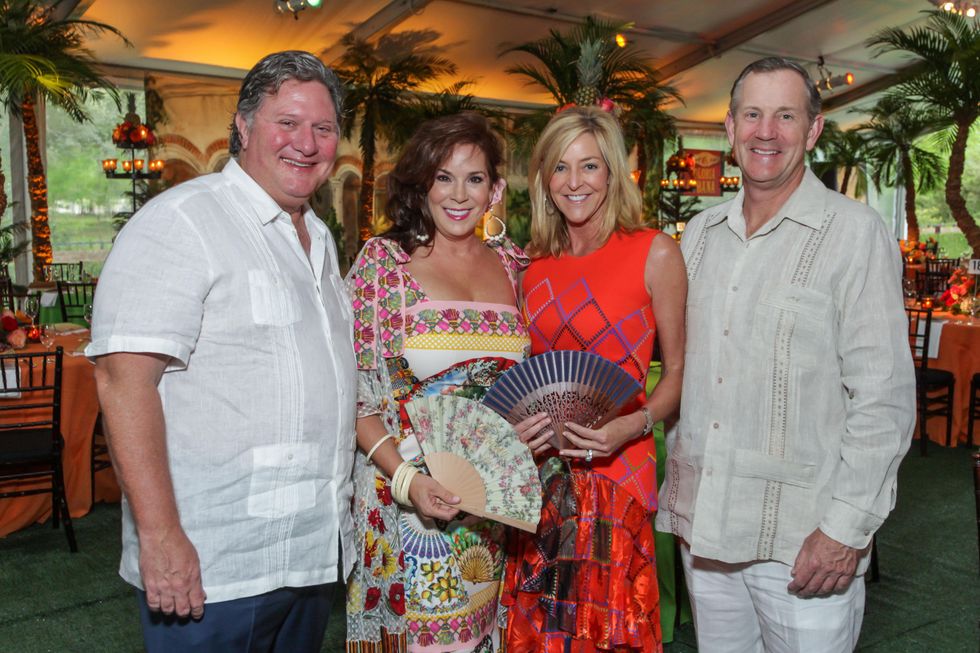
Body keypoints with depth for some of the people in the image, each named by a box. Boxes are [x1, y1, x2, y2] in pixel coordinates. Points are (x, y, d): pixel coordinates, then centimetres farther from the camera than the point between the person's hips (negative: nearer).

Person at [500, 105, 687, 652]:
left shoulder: (655, 252, -6)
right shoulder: (536, 266, 8)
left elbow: (679, 370, -3)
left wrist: (633, 425, -19)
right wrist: (515, 423, -2)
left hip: (615, 467, -4)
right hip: (541, 470, 4)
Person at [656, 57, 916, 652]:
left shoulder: (855, 232, -7)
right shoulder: (700, 233, 9)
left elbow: (884, 397, -11)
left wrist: (847, 527, -15)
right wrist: (675, 483, 11)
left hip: (803, 540, -5)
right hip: (701, 524, 5)